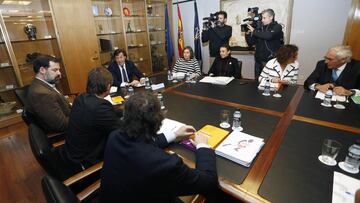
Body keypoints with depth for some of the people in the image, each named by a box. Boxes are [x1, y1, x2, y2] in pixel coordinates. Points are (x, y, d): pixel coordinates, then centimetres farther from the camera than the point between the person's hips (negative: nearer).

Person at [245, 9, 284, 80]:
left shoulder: (277, 27, 0)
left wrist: (254, 31, -14)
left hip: (271, 60, -4)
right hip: (259, 61, 4)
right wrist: (248, 33, -3)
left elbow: (268, 36, -21)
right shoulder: (260, 28, 12)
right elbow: (250, 43, 12)